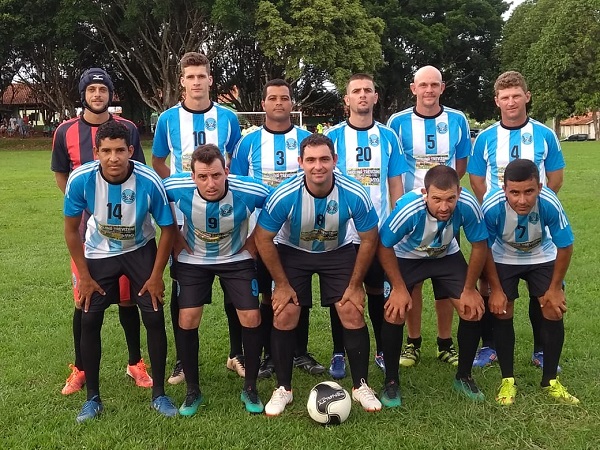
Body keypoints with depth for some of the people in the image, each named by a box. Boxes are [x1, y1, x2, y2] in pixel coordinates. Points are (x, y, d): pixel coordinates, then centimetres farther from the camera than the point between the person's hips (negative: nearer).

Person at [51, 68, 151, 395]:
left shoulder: (127, 129, 1)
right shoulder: (66, 131, 1)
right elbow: (60, 175, 12)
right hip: (85, 226, 0)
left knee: (127, 298, 7)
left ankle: (135, 363, 22)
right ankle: (79, 369, 20)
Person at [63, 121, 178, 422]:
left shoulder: (149, 181, -30)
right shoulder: (80, 179, -26)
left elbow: (168, 228, -15)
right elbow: (71, 229, -10)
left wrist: (156, 276, -12)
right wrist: (84, 276, -9)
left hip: (141, 250, -1)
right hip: (99, 252, 1)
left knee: (154, 318, -7)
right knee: (89, 320, -3)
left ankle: (159, 394, 11)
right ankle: (93, 397, 15)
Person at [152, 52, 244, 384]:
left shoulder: (227, 117, 2)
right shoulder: (168, 119, 2)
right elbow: (157, 163, 10)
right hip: (182, 216, 0)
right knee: (182, 287, 5)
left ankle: (237, 353, 19)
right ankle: (183, 358, 19)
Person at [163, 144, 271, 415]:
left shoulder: (250, 192, -31)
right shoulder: (177, 188, -29)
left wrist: (255, 241, -6)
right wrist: (175, 238, -4)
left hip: (237, 258, 0)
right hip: (193, 259, 1)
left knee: (251, 318, -7)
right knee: (187, 320, -6)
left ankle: (250, 388, 14)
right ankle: (193, 391, 14)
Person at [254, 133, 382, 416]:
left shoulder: (354, 194, -27)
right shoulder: (284, 196, -30)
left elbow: (369, 239, -12)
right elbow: (262, 238, -16)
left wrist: (355, 285, -9)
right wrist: (281, 284, -11)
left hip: (339, 252, 1)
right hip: (292, 252, 0)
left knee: (352, 313, -9)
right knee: (285, 315, -9)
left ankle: (361, 386, 10)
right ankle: (283, 389, 9)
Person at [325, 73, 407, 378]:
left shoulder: (387, 136, 5)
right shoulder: (333, 136, -1)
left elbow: (395, 184, 8)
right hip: (341, 230, -1)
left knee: (378, 291, 10)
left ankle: (382, 352, 25)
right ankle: (338, 355, 19)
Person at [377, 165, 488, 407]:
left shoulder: (468, 205, -32)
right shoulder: (408, 208, -38)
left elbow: (479, 245, -14)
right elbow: (384, 246, -21)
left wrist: (470, 289, -10)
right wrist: (399, 288, -17)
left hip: (447, 256, 2)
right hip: (406, 257, -2)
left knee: (473, 310, -9)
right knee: (394, 313, -18)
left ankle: (463, 377, 15)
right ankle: (391, 382, 4)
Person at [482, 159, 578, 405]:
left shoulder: (550, 204, -37)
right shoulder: (492, 207, -37)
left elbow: (565, 246, -19)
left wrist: (555, 288, -10)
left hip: (542, 257, 1)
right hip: (503, 259, 0)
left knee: (554, 311, -5)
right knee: (501, 312, -6)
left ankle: (550, 381, 12)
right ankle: (508, 380, 10)